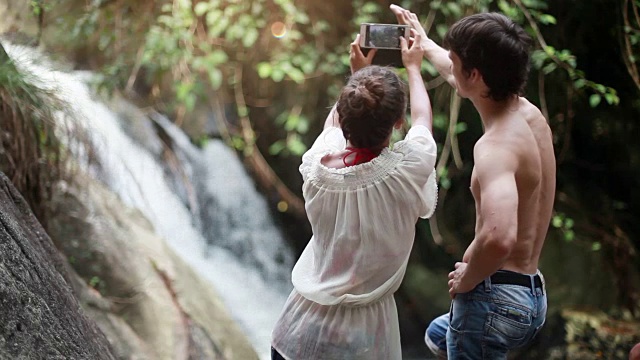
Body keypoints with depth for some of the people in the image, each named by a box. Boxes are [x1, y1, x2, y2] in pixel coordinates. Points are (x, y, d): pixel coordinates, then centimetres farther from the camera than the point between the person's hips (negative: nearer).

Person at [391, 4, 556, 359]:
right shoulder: (528, 113, 3)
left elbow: (498, 237, -44)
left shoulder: (496, 145, -26)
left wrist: (466, 280, -24)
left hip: (494, 297, -10)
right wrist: (425, 43, 38)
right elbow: (459, 78, 25)